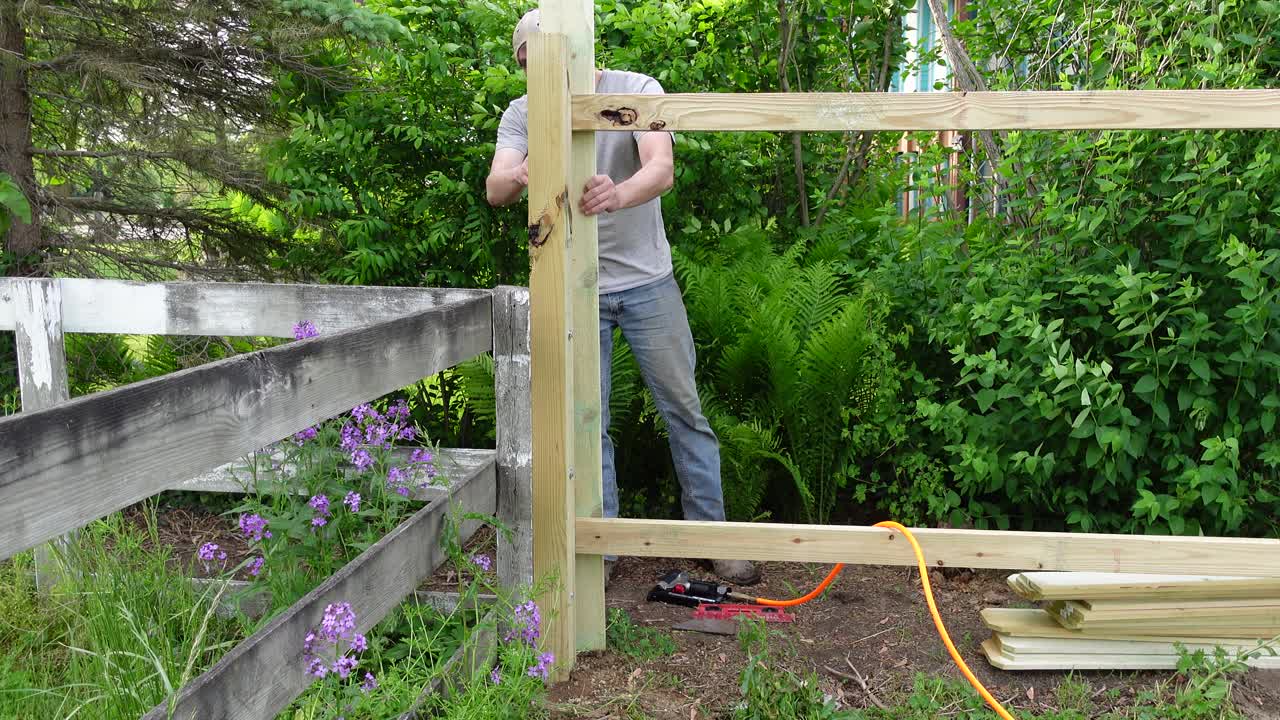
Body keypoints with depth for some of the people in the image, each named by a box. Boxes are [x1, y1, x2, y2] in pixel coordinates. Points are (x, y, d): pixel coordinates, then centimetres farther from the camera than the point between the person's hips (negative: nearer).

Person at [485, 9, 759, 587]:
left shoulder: (637, 90, -8)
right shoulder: (523, 113, -1)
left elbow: (662, 170, -24)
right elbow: (494, 188, -17)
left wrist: (617, 194, -47)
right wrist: (520, 176, -43)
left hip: (646, 282, -1)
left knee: (685, 410, 5)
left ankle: (712, 533, 20)